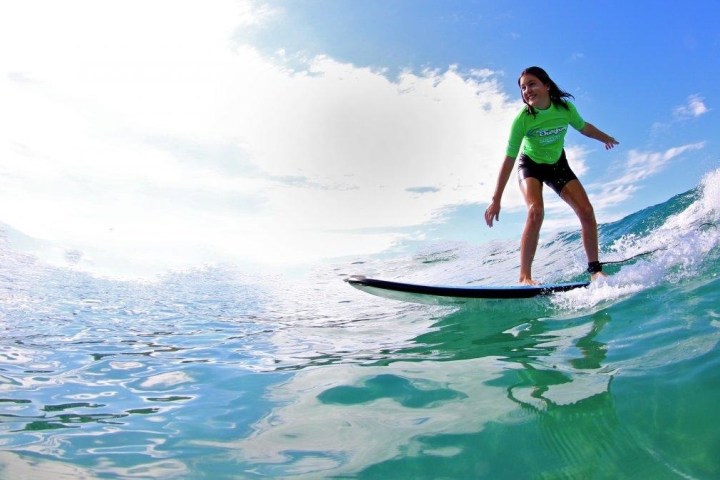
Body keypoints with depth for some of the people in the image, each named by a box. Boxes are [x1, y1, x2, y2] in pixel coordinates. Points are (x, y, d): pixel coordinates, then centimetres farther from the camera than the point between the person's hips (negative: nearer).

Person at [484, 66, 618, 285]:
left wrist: (606, 138, 24)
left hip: (558, 165, 4)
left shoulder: (565, 107, -18)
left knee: (586, 211, -9)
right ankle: (525, 277, -27)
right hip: (530, 166, -4)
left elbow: (583, 127, 5)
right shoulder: (522, 119, -26)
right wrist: (496, 199, -25)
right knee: (536, 211, -29)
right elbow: (508, 161, -24)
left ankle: (595, 269, 6)